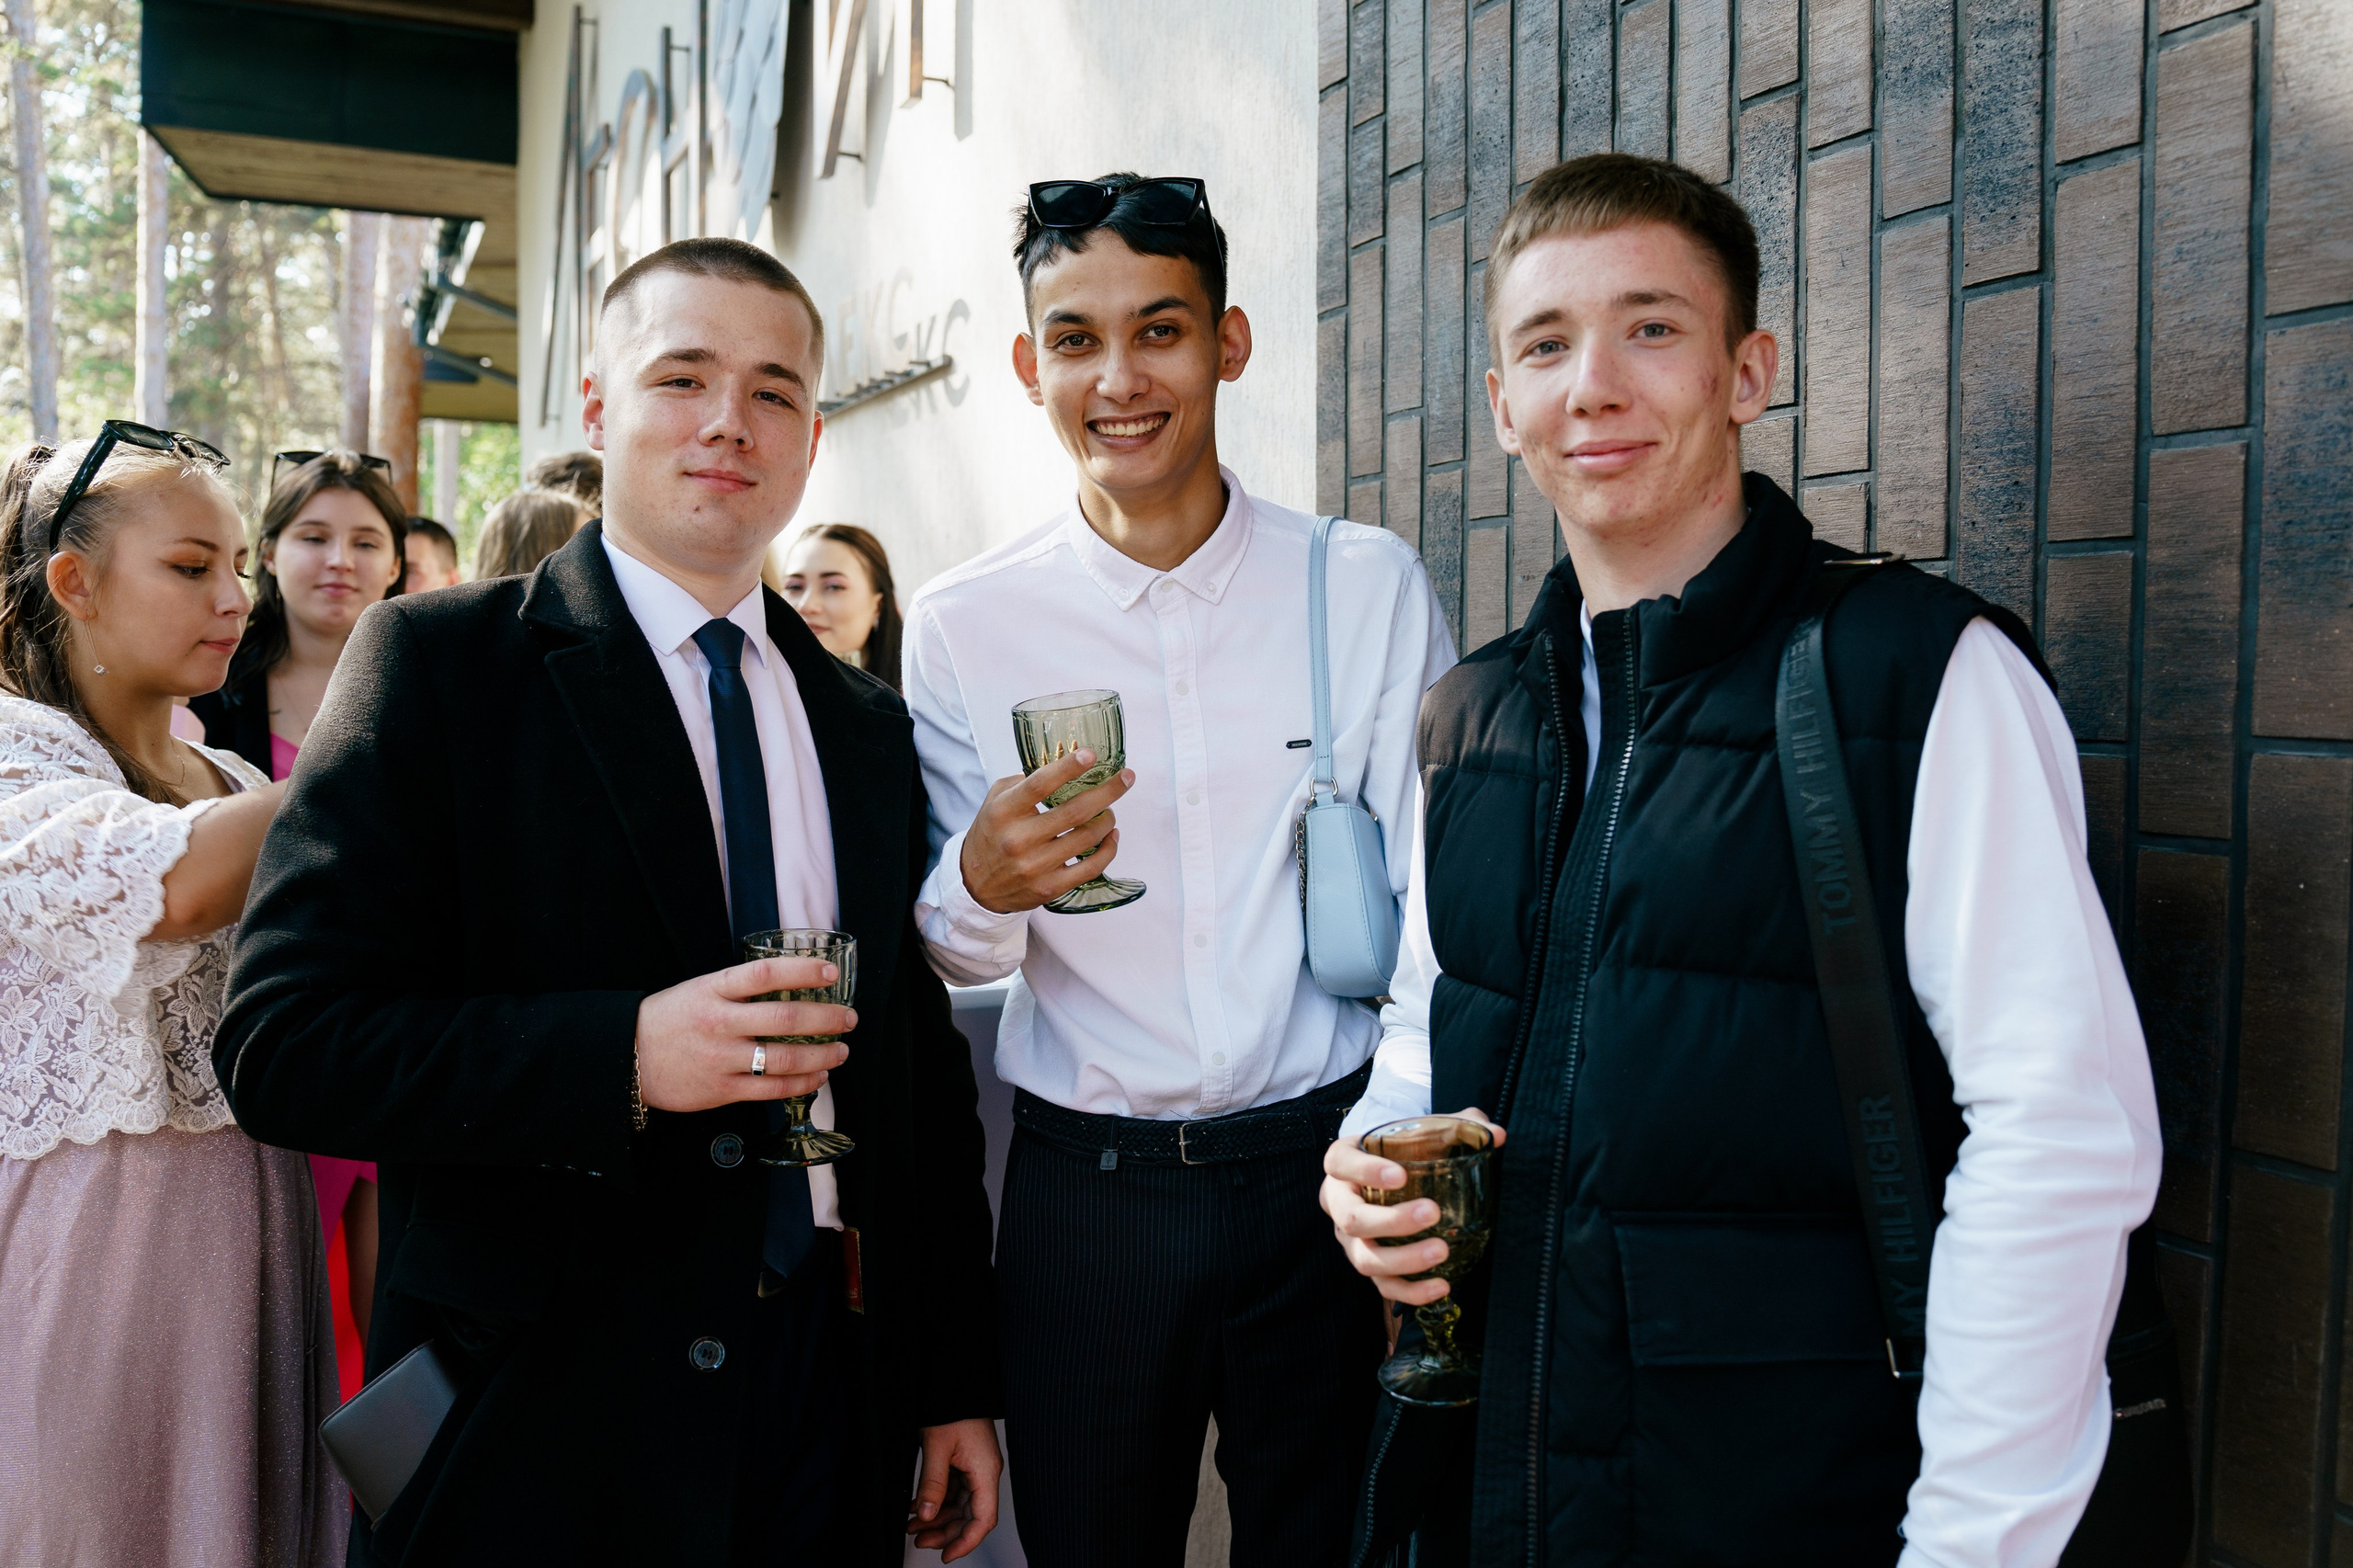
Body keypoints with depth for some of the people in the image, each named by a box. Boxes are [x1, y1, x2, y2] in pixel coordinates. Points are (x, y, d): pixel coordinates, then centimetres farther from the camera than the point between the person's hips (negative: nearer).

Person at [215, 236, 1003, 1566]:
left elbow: (921, 1069, 9)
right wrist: (624, 1056, -26)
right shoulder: (442, 662, -6)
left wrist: (957, 1383, 9)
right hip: (543, 1425, -4)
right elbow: (280, 1043, -13)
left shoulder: (868, 726, 8)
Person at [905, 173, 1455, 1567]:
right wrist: (984, 886, -18)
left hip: (1324, 1174, 0)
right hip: (1083, 1190, 1)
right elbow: (945, 957, 4)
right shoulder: (962, 628, -2)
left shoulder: (1371, 586, -3)